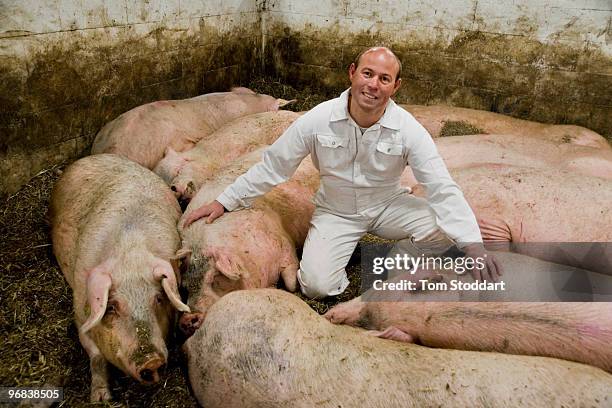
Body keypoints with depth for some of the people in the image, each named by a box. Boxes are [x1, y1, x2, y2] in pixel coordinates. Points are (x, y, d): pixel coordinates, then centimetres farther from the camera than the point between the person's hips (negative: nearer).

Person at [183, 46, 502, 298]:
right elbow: (272, 165, -9)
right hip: (336, 211, -1)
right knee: (316, 285, -21)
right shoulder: (319, 119, -18)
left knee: (447, 230, -22)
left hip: (388, 205, 2)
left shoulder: (408, 129, -18)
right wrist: (224, 202, -9)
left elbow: (443, 189, -21)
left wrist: (473, 244, -33)